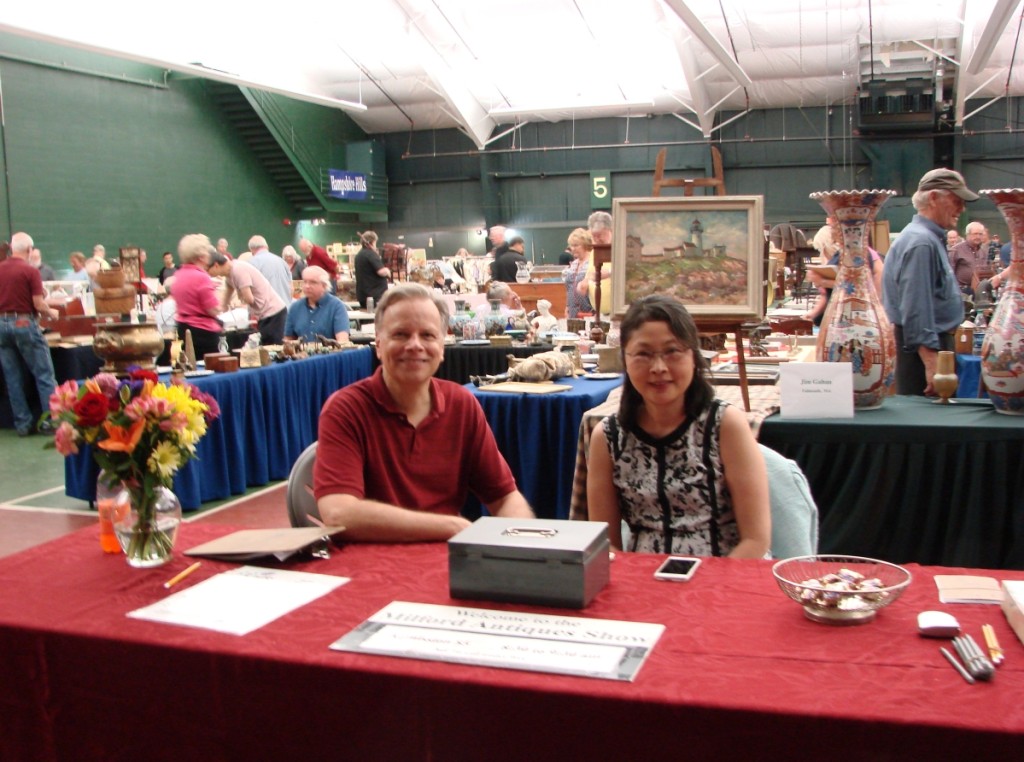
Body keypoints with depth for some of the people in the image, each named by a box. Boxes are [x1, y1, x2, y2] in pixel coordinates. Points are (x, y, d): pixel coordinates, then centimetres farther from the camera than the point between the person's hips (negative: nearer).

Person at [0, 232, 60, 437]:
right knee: (44, 375, 3)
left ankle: (23, 424, 12)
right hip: (24, 323, -5)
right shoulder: (30, 271, -10)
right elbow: (39, 305, -12)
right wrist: (51, 313, 8)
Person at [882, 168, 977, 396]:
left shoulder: (931, 238, 17)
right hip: (925, 346, -11)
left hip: (931, 342, 11)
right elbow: (916, 308, -24)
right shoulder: (922, 242, -18)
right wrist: (931, 362, -27)